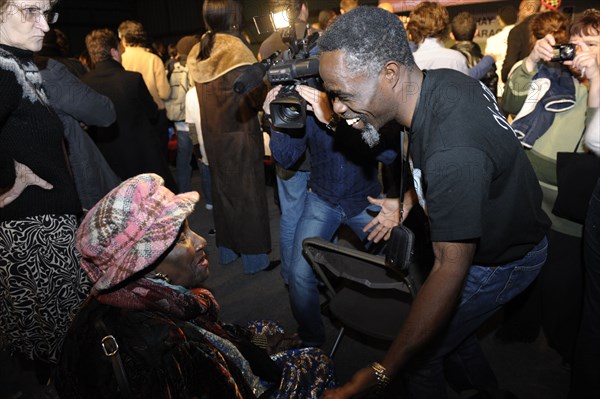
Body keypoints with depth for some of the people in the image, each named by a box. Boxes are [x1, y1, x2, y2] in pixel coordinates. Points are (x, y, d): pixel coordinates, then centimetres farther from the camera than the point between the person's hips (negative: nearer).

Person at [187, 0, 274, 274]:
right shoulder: (237, 50, -15)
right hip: (240, 135, -6)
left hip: (212, 135, 6)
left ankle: (227, 249, 29)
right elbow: (257, 99, -15)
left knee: (221, 190, 17)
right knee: (247, 194, 3)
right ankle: (254, 257, 13)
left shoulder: (197, 53, 5)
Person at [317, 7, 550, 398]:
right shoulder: (439, 81, -14)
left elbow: (450, 270, -38)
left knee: (419, 355, 3)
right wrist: (407, 201, -1)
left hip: (502, 260, -8)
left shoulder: (453, 154, -41)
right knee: (452, 324, 24)